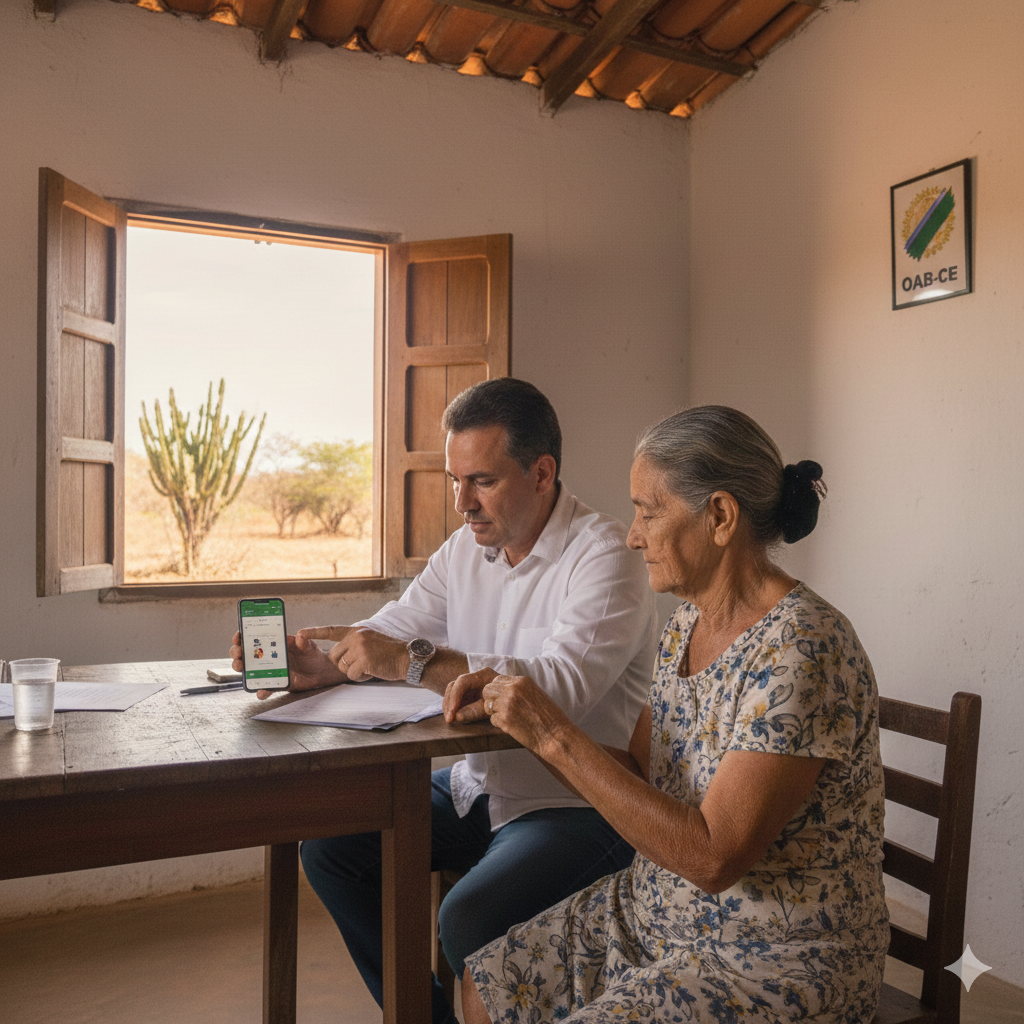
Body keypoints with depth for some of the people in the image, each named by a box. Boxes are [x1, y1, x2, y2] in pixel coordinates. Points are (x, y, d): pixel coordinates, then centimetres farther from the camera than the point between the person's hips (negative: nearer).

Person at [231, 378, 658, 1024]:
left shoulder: (604, 554, -18)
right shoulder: (467, 548, 7)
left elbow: (561, 686, -31)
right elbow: (393, 630, 7)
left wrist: (414, 662, -34)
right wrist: (319, 664, -14)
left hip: (577, 805, -7)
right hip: (477, 786, 8)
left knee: (467, 921, -29)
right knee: (329, 843, 0)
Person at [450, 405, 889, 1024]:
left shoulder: (802, 650, -27)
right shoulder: (689, 622, 1)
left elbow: (712, 856, -29)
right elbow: (637, 776, 6)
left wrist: (557, 737, -27)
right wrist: (514, 718, -6)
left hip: (782, 960, -7)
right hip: (660, 914, 8)